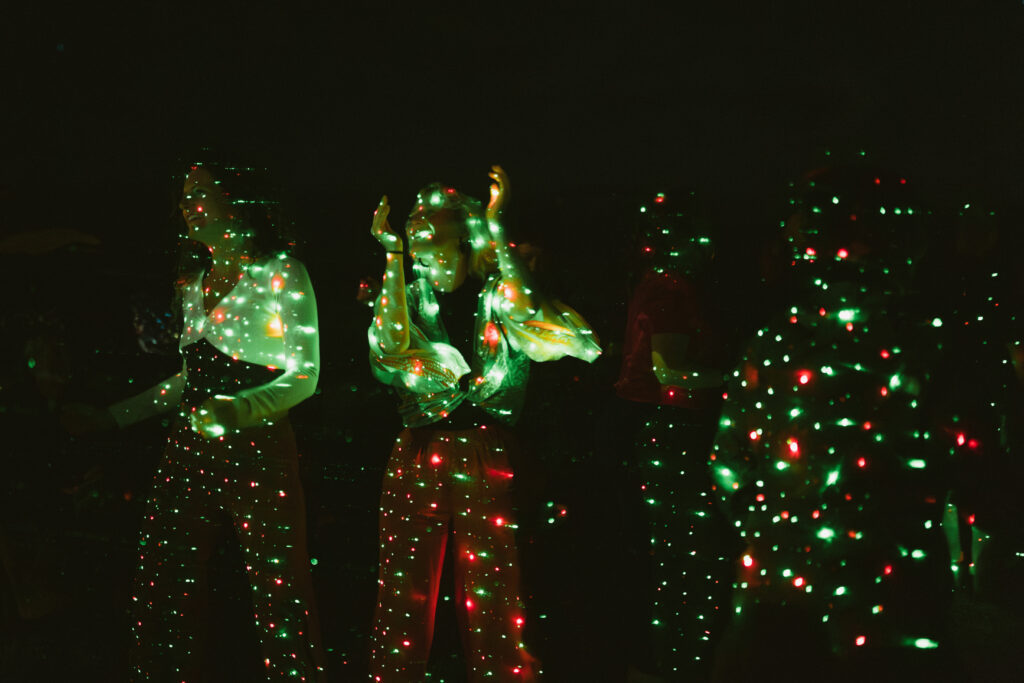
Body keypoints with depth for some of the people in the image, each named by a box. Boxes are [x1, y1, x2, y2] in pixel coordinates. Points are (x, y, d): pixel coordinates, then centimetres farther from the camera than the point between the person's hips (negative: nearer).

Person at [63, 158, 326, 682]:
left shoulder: (280, 274, -3)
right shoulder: (194, 279, 16)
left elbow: (304, 377, -8)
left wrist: (237, 410, -25)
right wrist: (113, 416, 21)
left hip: (257, 449, -6)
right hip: (190, 451, 6)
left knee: (279, 603, -6)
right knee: (159, 597, 3)